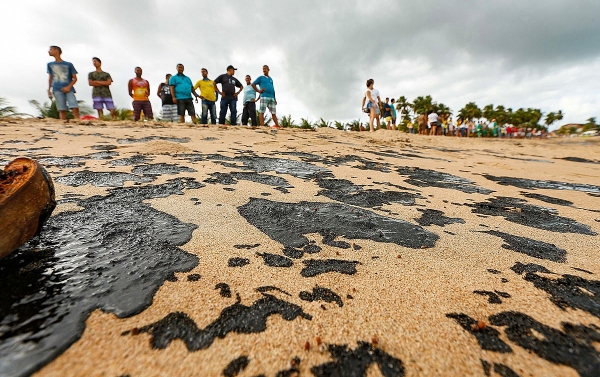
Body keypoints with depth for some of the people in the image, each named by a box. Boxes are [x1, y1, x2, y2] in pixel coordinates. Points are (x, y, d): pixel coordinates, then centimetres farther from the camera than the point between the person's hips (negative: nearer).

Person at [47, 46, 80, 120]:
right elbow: (50, 78, 21)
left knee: (75, 107, -20)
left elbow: (75, 78, 5)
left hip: (68, 89, -2)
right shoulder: (50, 65, 18)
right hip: (57, 90, 2)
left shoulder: (68, 64, 9)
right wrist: (49, 90, 12)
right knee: (62, 110, -6)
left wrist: (69, 87, -10)